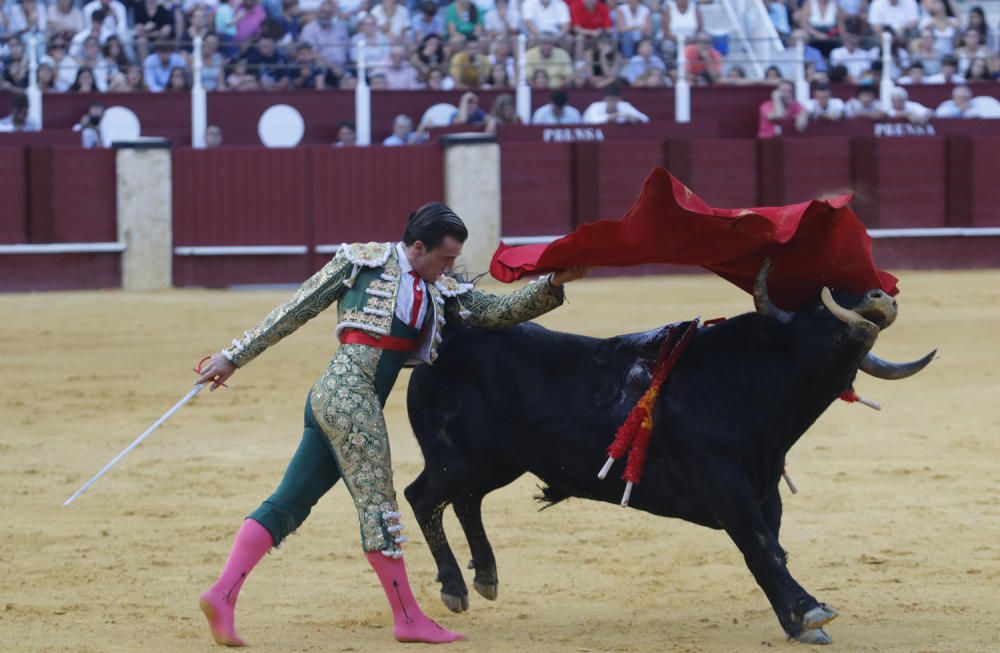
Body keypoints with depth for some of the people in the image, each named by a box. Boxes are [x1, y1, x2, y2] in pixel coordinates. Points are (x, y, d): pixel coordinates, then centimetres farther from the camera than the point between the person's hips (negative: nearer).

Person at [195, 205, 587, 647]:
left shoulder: (442, 293, 20)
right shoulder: (363, 262, 2)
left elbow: (500, 313, 17)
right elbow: (296, 311, 5)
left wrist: (553, 284, 3)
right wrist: (235, 357, 6)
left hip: (335, 404, 8)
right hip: (347, 392, -8)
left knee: (289, 503, 3)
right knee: (377, 503, -4)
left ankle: (221, 596, -1)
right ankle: (408, 619, 0)